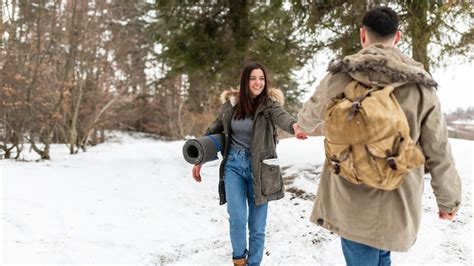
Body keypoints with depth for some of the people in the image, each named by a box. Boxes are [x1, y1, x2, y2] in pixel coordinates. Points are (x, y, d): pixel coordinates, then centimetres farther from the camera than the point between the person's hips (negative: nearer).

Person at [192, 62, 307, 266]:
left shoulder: (269, 103, -6)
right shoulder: (231, 103, 0)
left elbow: (281, 115, -30)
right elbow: (214, 130, 12)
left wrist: (295, 126, -53)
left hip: (258, 167, -1)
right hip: (234, 164, 1)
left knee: (257, 223, 5)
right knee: (237, 217, -7)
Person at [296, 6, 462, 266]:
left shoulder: (339, 77, -7)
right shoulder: (420, 86, -7)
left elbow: (308, 117, 12)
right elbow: (438, 152, -1)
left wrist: (302, 126, 37)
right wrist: (448, 200, 15)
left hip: (349, 199, 0)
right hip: (396, 202, 1)